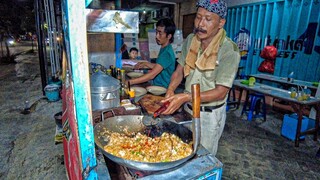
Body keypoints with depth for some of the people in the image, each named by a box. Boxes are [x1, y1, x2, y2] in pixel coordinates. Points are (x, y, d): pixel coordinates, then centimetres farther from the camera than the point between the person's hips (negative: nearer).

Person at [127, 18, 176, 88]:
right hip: (157, 87, 9)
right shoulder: (163, 49, 9)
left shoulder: (167, 52, -21)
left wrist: (129, 82, -30)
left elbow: (152, 75, -28)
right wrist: (147, 64, 11)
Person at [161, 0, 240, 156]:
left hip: (210, 114, -5)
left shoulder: (229, 50, -21)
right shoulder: (190, 40, -3)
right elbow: (180, 70, 2)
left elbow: (221, 92, -22)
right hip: (188, 108, 5)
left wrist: (185, 97, -33)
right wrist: (171, 89, -18)